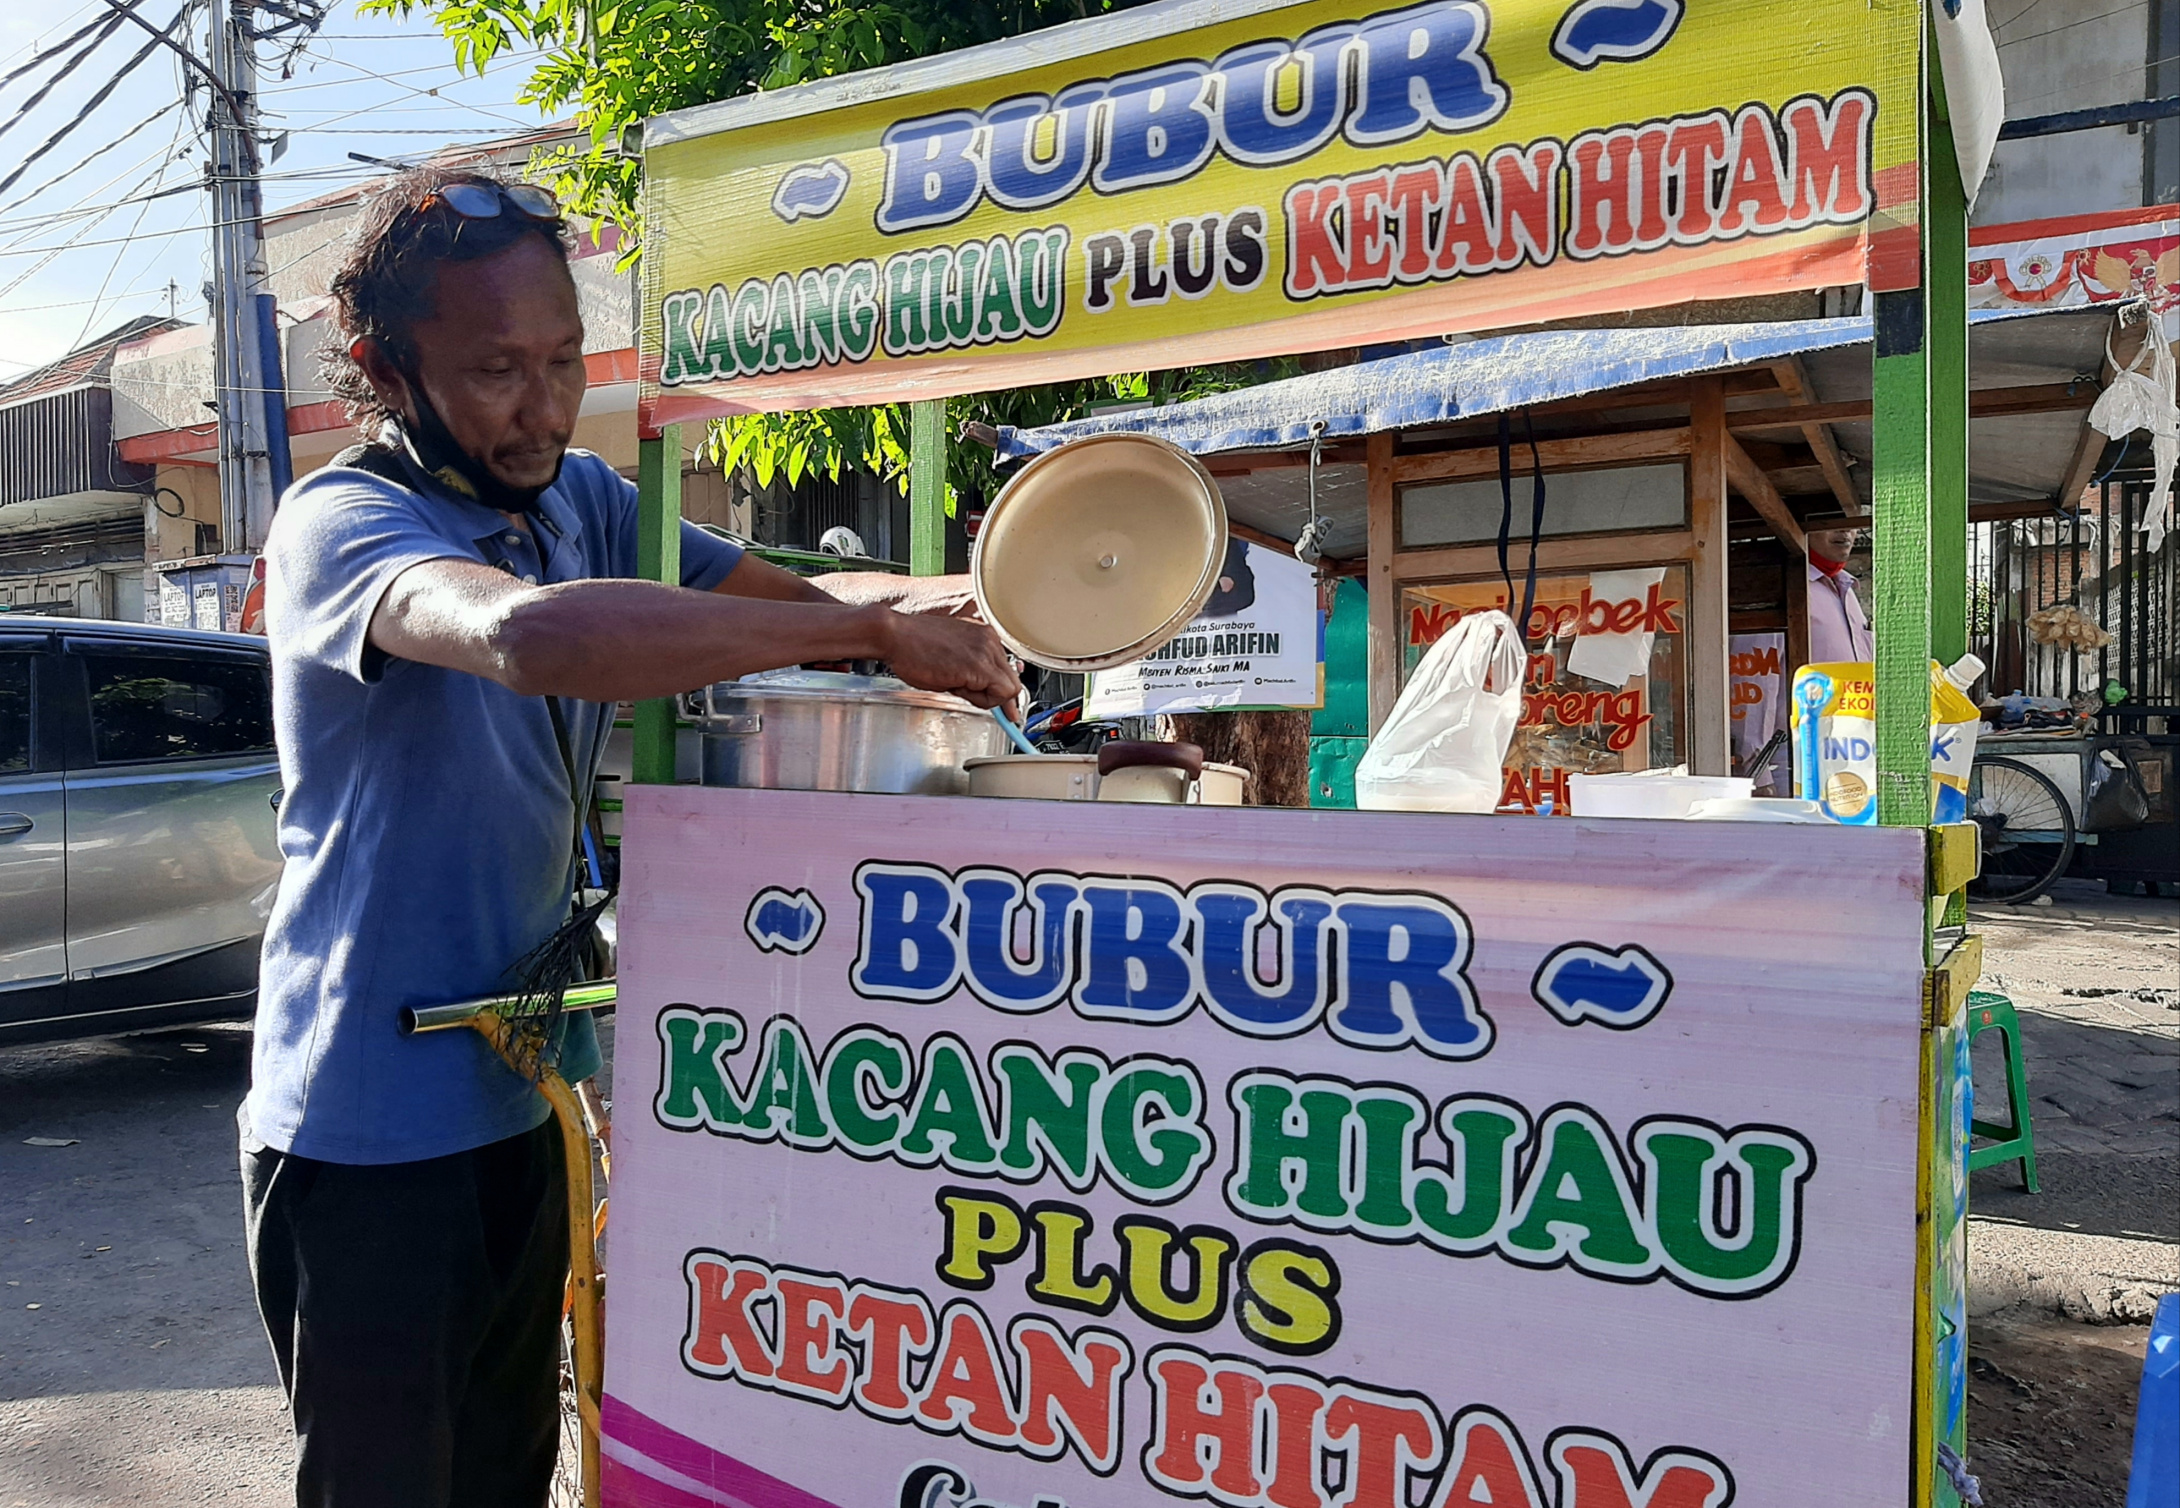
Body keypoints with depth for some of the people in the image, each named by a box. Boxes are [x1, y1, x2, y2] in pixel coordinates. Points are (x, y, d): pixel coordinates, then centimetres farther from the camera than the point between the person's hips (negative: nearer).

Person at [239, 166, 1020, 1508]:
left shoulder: (584, 503, 4)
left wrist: (956, 600, -20)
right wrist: (871, 630, -36)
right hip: (368, 1126, -6)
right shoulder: (341, 523, -18)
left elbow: (782, 591, 2)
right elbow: (527, 634, -40)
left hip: (521, 1095, 6)